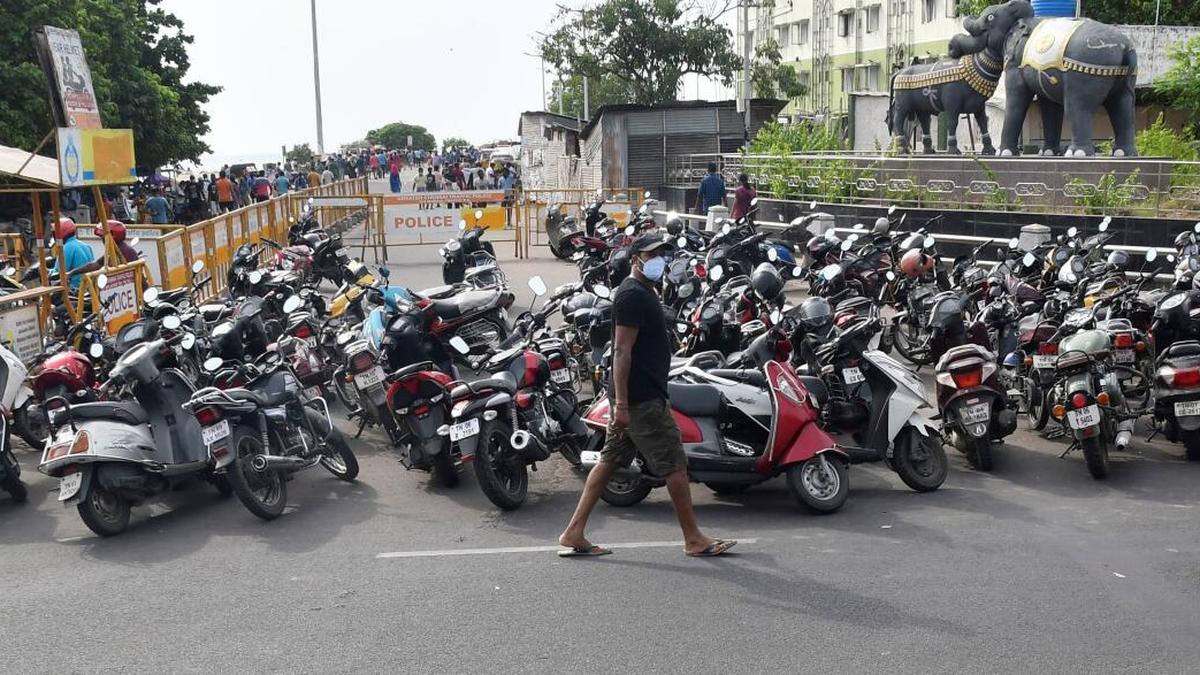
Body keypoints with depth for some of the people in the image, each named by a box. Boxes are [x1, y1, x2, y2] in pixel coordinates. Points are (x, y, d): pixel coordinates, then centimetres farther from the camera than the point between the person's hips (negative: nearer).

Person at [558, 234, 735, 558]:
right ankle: (694, 539, 9)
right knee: (675, 464, -2)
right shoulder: (633, 295, -14)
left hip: (631, 396, 11)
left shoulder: (644, 292, 19)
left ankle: (573, 534, 12)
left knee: (610, 460, 10)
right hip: (641, 398, -11)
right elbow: (622, 350, -20)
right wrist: (621, 403, -24)